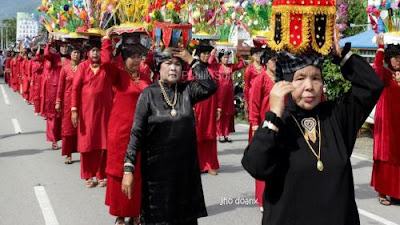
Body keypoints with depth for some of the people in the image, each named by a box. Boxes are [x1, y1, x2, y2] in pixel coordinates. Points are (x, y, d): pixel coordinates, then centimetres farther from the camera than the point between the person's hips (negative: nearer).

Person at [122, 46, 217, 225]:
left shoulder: (187, 90, 3)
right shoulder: (148, 94, -6)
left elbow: (210, 87, -16)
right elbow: (137, 133, -9)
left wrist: (191, 61, -12)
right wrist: (128, 168, -14)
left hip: (186, 165, 3)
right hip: (156, 167, -2)